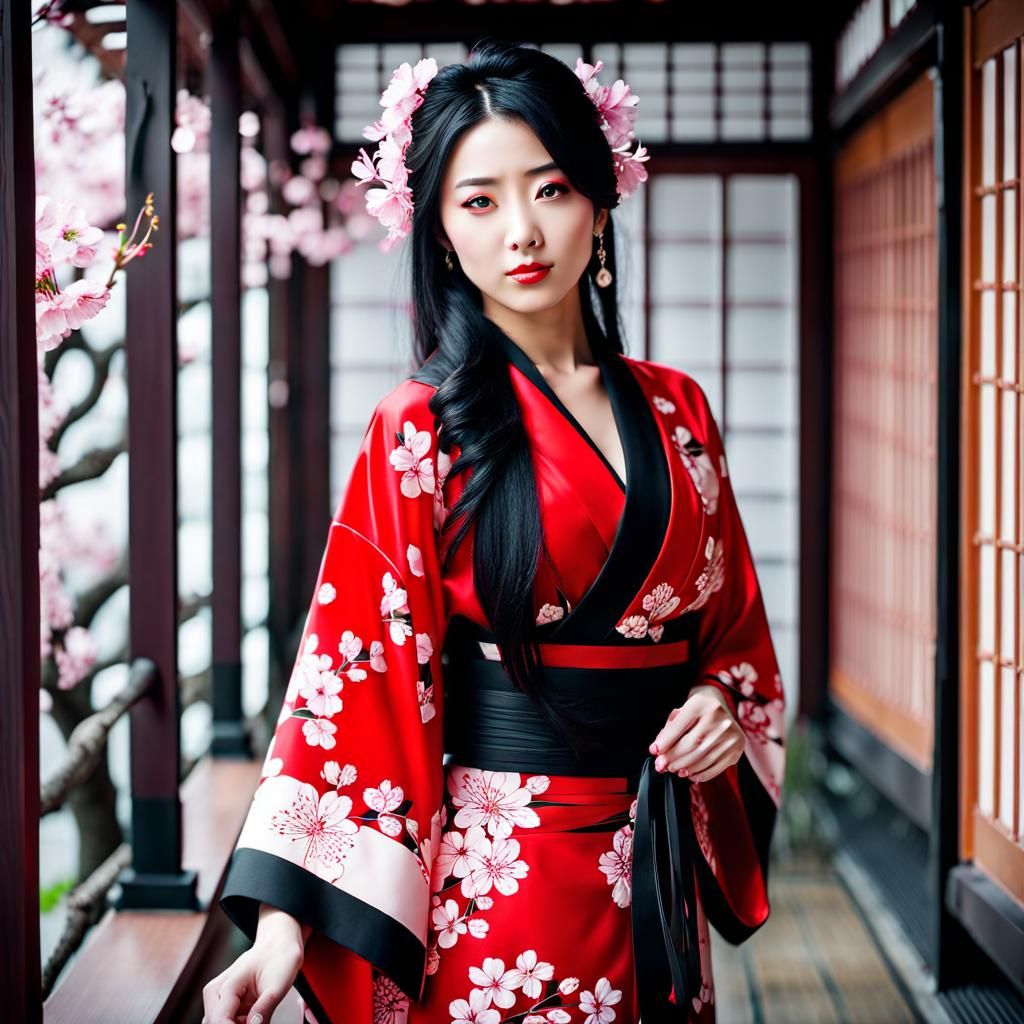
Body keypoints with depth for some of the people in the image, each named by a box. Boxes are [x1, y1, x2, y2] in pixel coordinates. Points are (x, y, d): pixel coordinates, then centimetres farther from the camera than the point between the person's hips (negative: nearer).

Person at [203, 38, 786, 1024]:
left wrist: (721, 697, -7)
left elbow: (731, 617, 15)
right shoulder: (424, 428, -9)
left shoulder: (675, 411, 5)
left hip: (657, 862, 5)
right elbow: (358, 674, -14)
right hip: (497, 859, -4)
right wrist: (285, 923, -22)